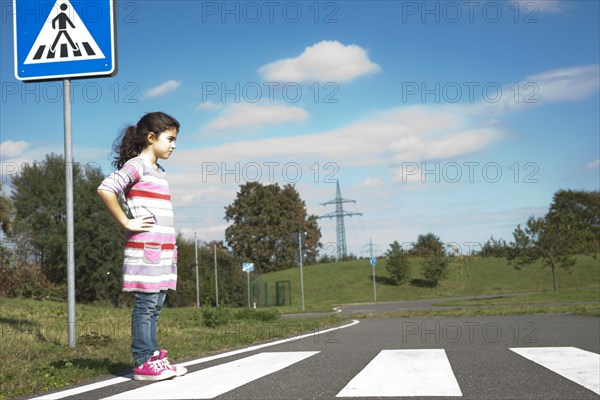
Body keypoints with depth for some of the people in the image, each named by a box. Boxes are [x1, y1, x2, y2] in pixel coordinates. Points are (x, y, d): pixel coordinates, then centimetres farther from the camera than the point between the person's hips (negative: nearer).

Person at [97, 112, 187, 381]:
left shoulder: (158, 171, 20)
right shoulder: (137, 165, -8)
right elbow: (105, 190, -22)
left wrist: (171, 247, 16)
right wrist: (126, 222, -16)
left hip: (162, 250, 9)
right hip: (145, 249, -9)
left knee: (155, 306, 10)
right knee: (146, 305, -7)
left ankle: (153, 358, 14)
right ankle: (144, 362, -3)